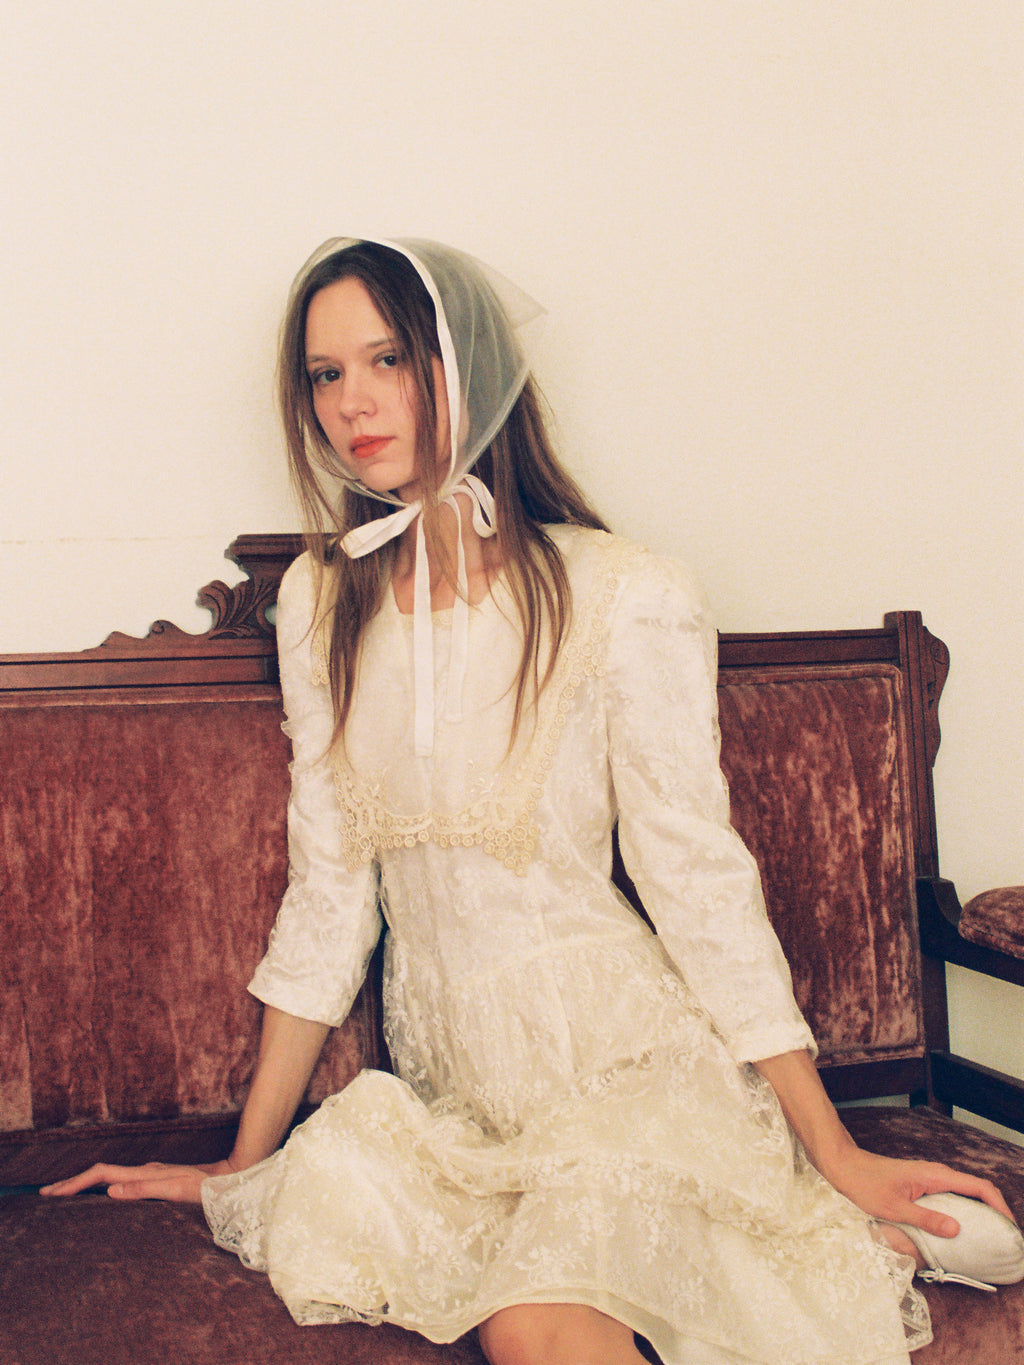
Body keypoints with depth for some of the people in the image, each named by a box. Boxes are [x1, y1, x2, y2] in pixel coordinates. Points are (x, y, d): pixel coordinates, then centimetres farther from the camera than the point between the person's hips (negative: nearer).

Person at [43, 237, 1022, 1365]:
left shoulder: (624, 602, -10)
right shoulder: (320, 602, 4)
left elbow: (698, 878, -5)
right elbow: (327, 889, 8)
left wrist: (837, 1156, -4)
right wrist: (243, 1167, 10)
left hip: (617, 1048, -4)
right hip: (446, 1072, 5)